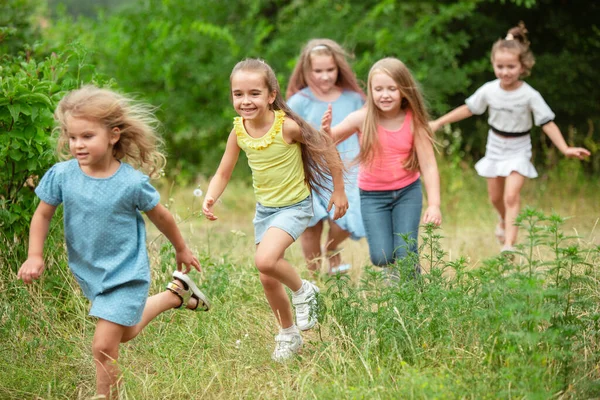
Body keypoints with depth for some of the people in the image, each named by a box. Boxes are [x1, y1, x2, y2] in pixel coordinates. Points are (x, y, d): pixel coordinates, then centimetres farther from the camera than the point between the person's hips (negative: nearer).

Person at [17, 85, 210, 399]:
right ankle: (175, 294, 52)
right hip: (88, 273, 5)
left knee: (103, 347, -12)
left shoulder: (132, 182, -22)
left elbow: (159, 216, -4)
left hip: (125, 275, -5)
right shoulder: (61, 175, -15)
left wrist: (181, 249, 11)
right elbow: (43, 214, 1)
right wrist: (34, 256, -12)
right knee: (125, 332, 28)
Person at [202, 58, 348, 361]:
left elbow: (327, 148, -12)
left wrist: (338, 191, -4)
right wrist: (210, 198, -20)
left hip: (294, 206, -6)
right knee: (268, 280, 10)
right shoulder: (238, 131, -9)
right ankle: (289, 334, 33)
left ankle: (303, 291, 2)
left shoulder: (287, 126, -24)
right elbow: (223, 173, 0)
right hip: (264, 208, 6)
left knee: (265, 260, -28)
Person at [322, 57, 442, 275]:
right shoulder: (363, 119, -16)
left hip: (407, 191, 0)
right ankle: (394, 272, 28)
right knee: (381, 257, -9)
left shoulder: (413, 120, -14)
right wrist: (326, 131, -32)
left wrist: (434, 204, -22)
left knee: (405, 253, -11)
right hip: (373, 195, 0)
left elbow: (428, 165, -14)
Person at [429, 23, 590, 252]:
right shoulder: (489, 91, -11)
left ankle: (509, 245, -21)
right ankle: (504, 220, 50)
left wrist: (565, 149, -31)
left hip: (518, 151, -4)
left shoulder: (530, 96, -20)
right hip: (495, 148, 4)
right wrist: (438, 123, 6)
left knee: (511, 196, -18)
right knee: (495, 198, 17)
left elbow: (547, 123, -20)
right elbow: (468, 109, 4)